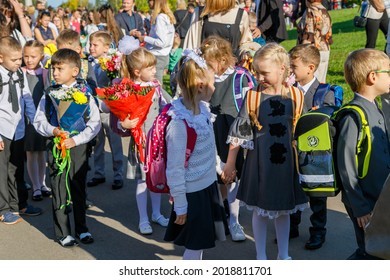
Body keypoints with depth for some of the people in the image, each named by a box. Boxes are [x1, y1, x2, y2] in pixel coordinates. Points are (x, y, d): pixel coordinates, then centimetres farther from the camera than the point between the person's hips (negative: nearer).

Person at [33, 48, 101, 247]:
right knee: (59, 190, 4)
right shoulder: (49, 94, 1)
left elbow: (94, 123, -4)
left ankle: (81, 229, 26)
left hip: (78, 147, 0)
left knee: (79, 189, 11)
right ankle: (63, 233, 17)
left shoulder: (85, 93, -2)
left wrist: (76, 140, -14)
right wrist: (52, 131, -14)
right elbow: (38, 120, 5)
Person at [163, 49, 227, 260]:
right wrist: (180, 206, -17)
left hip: (208, 185, 8)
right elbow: (174, 169, -22)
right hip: (192, 193, -8)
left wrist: (219, 166, 23)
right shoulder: (179, 123, -28)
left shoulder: (203, 107, -3)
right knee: (195, 244, 6)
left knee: (201, 240, 22)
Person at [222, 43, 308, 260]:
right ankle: (260, 256, 30)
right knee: (260, 210, 12)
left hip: (286, 162, 2)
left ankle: (283, 255, 35)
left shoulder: (296, 96, -6)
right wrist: (230, 164, 0)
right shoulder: (252, 97, -9)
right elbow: (238, 133, -4)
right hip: (259, 162, -1)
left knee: (284, 209, 17)